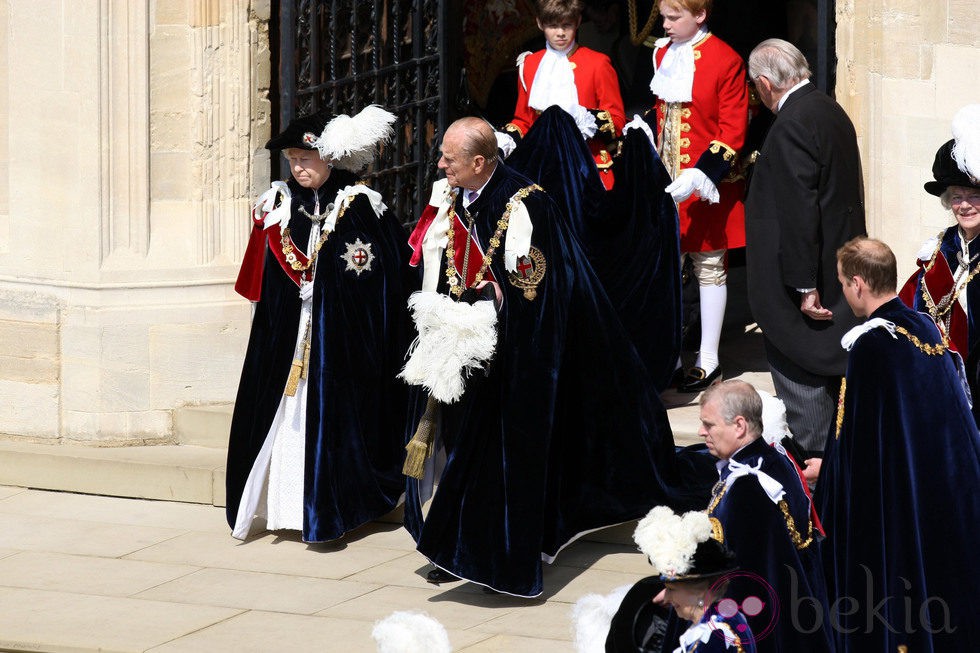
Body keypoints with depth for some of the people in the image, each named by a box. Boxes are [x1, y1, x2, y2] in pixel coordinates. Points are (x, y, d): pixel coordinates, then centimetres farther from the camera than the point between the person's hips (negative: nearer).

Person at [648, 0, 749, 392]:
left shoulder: (725, 61, -12)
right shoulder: (663, 54, 9)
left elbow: (734, 130, -13)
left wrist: (700, 174, -22)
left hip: (706, 182, -6)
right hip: (667, 182, 6)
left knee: (710, 267, 4)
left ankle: (709, 360, 12)